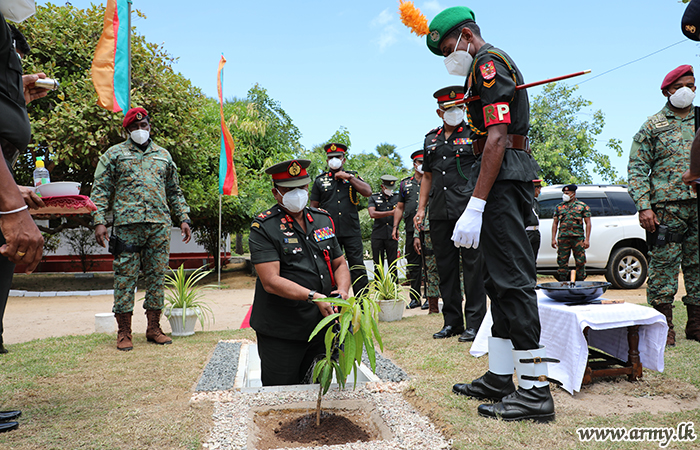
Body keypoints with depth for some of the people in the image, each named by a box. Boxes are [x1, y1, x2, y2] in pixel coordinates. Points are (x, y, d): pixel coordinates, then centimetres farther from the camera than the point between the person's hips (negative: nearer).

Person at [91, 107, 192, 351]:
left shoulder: (163, 155, 19)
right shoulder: (115, 154, 10)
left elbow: (174, 191, 21)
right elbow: (100, 190, 5)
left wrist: (183, 218, 11)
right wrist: (99, 221, -7)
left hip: (159, 224, 3)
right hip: (127, 224, -2)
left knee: (157, 276, 4)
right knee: (125, 277, -2)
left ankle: (154, 327, 13)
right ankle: (124, 332, 7)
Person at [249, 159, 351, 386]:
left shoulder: (324, 220, 11)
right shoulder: (263, 227, -8)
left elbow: (340, 264, 16)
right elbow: (270, 281, -17)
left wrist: (342, 290, -5)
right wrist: (314, 297, -26)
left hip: (323, 327, 5)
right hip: (280, 333, -5)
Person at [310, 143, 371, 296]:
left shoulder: (353, 177, 11)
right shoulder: (320, 180, 11)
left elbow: (368, 192, -6)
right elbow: (313, 207, 12)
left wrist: (348, 178, -8)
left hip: (351, 231, -1)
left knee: (357, 266, -2)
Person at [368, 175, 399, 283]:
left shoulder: (397, 197, 13)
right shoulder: (373, 198, 8)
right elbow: (372, 214, -8)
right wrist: (390, 213, -15)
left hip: (392, 236, 1)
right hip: (377, 236, -1)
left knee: (393, 265, 0)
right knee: (378, 265, 3)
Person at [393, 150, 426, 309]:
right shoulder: (405, 184, 16)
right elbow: (400, 207, 18)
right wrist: (395, 226, 11)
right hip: (411, 229, 3)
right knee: (413, 264, 6)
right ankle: (415, 297, 15)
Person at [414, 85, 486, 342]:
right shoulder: (431, 139, 17)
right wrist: (421, 208, 14)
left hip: (468, 209, -5)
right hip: (439, 214, 5)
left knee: (472, 265, -4)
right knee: (445, 267, 9)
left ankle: (474, 323, 4)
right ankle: (452, 321, 19)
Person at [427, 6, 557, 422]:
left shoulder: (488, 63, -6)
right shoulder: (498, 64, 27)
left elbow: (497, 138, -19)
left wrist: (475, 205, -25)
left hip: (502, 177, -11)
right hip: (512, 176, 11)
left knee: (513, 279, -11)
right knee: (500, 281, 10)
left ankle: (536, 390, -7)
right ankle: (500, 379, 18)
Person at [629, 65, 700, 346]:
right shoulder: (652, 126, 6)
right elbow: (637, 168, 0)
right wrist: (644, 206, -11)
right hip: (667, 204, -4)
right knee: (664, 264, -4)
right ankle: (663, 327, 4)